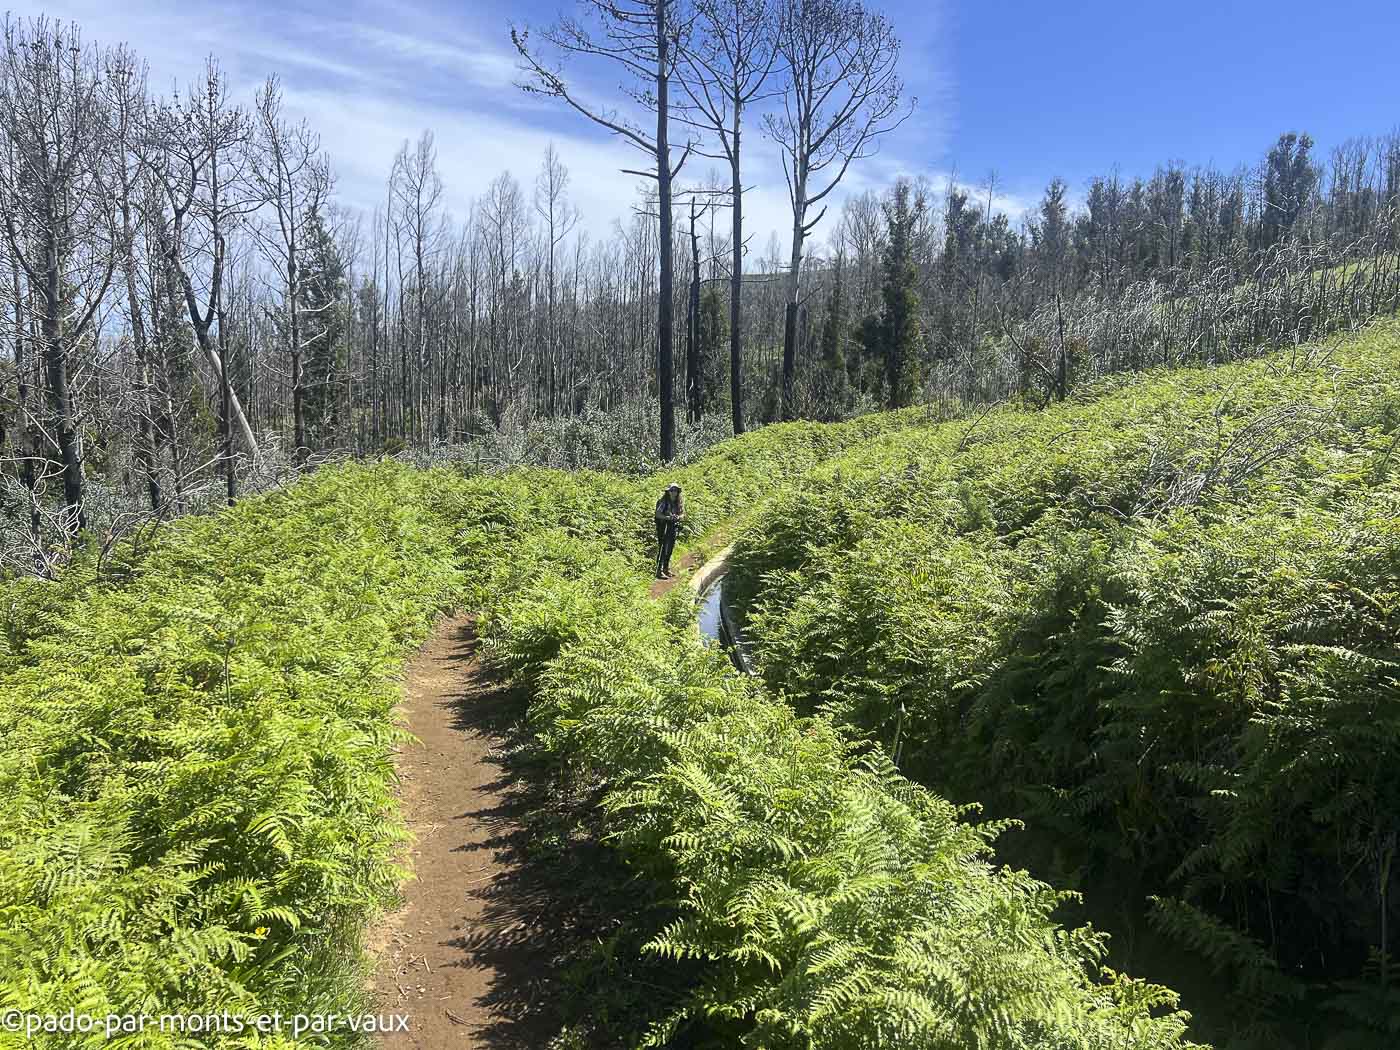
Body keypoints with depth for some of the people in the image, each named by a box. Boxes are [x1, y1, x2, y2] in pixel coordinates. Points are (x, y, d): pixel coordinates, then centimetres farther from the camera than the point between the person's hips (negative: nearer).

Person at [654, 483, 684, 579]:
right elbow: (658, 514, -17)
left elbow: (682, 513, 9)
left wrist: (678, 517, -13)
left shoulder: (679, 502, 5)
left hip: (673, 527, 6)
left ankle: (666, 569, 27)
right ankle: (659, 571, -10)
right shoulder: (664, 501, -13)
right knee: (662, 548, -10)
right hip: (663, 527, -6)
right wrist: (668, 517, -29)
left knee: (670, 548, 14)